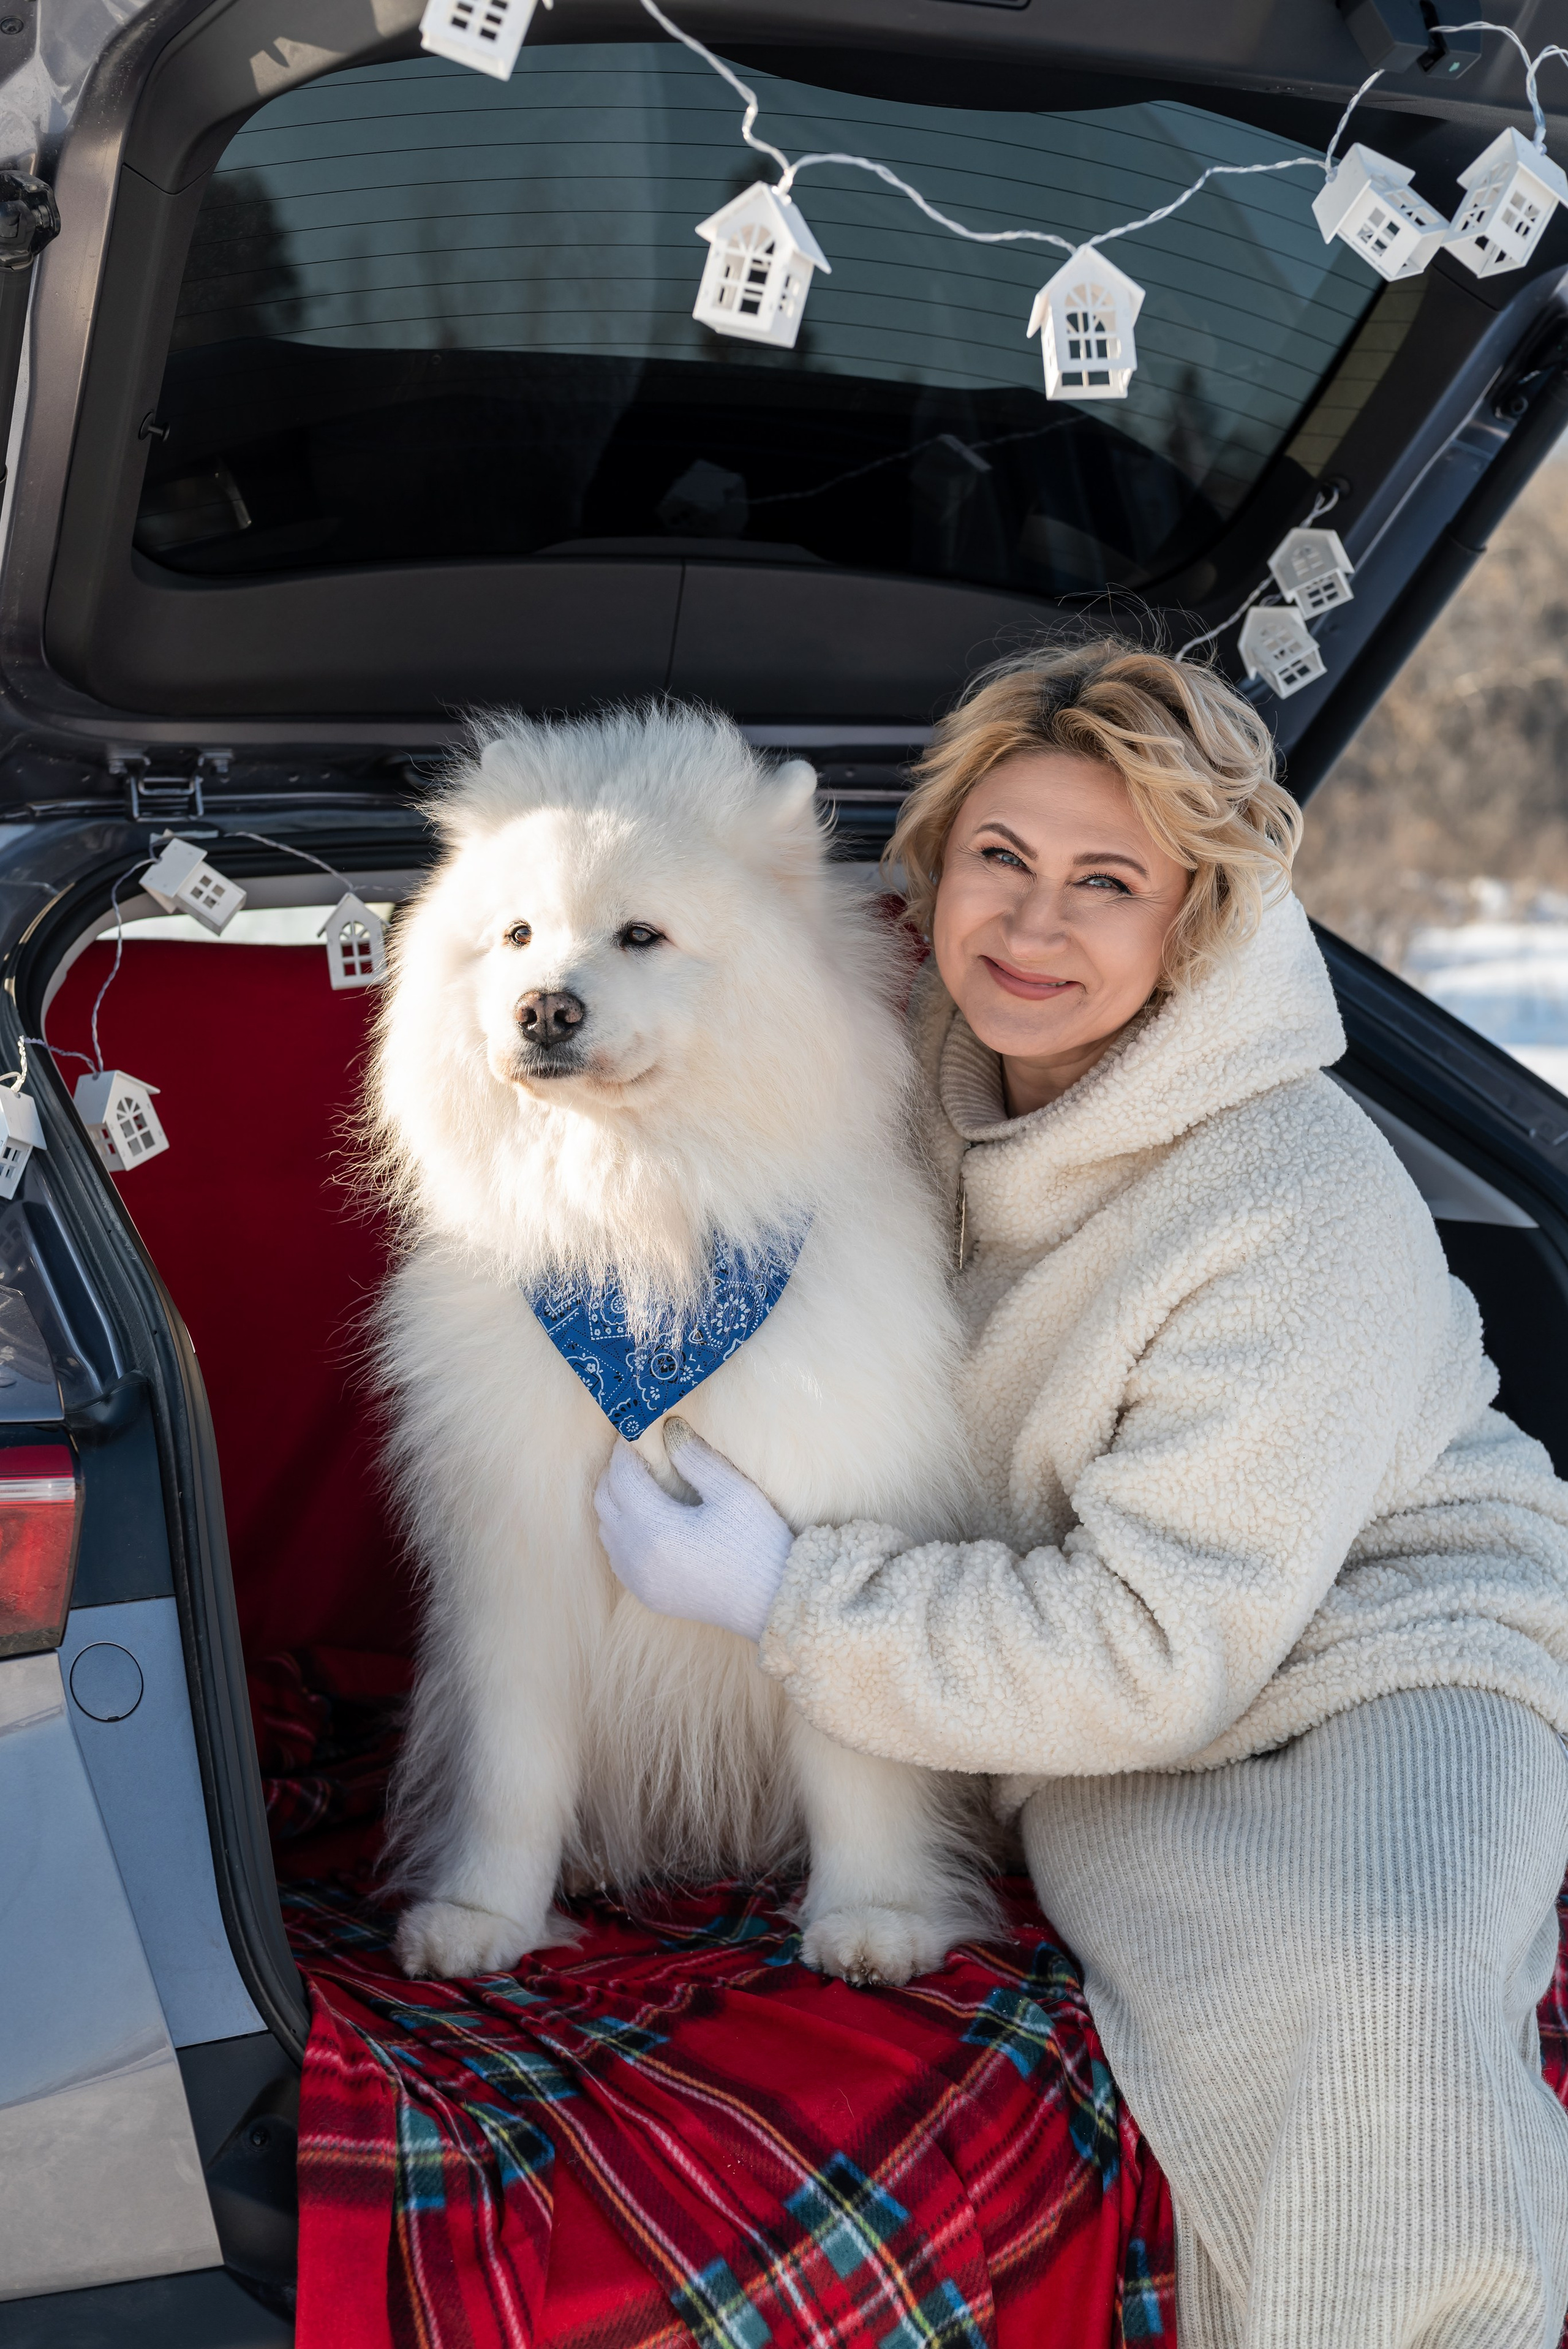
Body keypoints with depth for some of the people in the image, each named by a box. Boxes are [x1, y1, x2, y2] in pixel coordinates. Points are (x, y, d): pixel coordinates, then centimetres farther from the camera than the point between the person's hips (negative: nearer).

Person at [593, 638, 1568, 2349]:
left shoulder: (1302, 1209, -21)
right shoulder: (941, 1075, 0)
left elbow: (1158, 1653, -20)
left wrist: (784, 1598, -18)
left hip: (1393, 1631, -3)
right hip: (1117, 1744, 4)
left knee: (1380, 1997, -35)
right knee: (1261, 2003, -30)